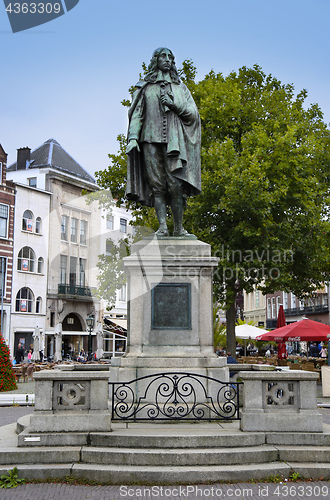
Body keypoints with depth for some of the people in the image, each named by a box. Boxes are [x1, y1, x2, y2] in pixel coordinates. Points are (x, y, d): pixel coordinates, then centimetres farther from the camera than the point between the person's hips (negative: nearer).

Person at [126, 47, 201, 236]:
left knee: (175, 184, -13)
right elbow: (136, 114, 9)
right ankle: (162, 226, -9)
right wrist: (133, 137, -6)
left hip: (173, 141, 0)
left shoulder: (179, 87, 20)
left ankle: (179, 228, -8)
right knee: (157, 185, -7)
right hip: (151, 140, 0)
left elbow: (193, 114, 13)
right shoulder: (145, 87, 18)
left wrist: (175, 104, -4)